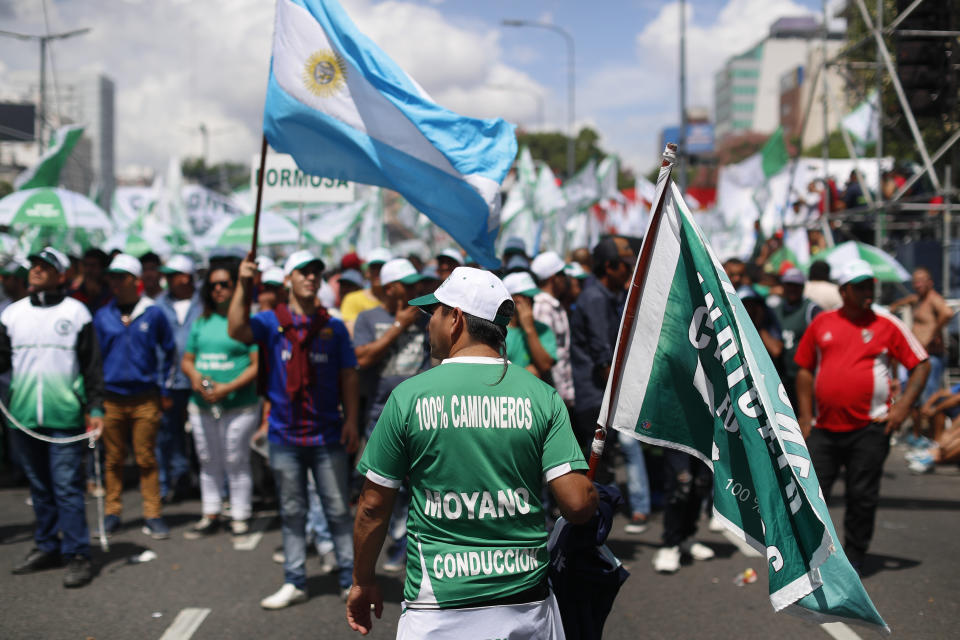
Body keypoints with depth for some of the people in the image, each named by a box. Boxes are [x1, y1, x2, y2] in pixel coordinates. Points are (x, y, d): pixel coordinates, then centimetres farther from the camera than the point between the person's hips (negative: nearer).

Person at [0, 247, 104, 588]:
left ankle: (77, 555, -2)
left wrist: (95, 408, -4)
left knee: (67, 486, -6)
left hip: (65, 417, -4)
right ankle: (47, 546, 23)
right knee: (39, 486, 12)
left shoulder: (76, 313, 2)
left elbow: (91, 366, 2)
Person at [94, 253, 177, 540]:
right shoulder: (102, 317, 6)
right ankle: (112, 512, 17)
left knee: (146, 459, 0)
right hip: (112, 398, 2)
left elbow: (169, 352, 9)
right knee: (114, 458, 7)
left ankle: (152, 514, 7)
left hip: (145, 399, -2)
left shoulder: (153, 314, 1)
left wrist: (165, 391, 6)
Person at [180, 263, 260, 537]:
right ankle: (210, 515, 23)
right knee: (208, 463, 12)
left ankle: (240, 517, 10)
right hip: (201, 405, 5)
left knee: (236, 463, 0)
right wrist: (194, 376, -6)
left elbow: (257, 364, -10)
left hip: (239, 406, -5)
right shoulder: (201, 322, 13)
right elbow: (187, 359, 17)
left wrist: (228, 388, -18)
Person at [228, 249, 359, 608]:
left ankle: (350, 580, 12)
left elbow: (348, 376, 6)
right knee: (292, 513, 9)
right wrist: (243, 286, -23)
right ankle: (294, 583, 18)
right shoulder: (271, 322, 3)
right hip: (285, 437, 0)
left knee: (338, 511, 4)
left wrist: (351, 419, -3)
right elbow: (236, 330, -16)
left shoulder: (333, 327, 6)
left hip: (327, 436, 0)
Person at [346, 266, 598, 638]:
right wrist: (594, 496, 15)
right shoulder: (543, 396, -3)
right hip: (526, 605, 2)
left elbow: (373, 507, 0)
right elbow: (577, 504, -9)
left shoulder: (409, 396, -5)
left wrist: (363, 582, 15)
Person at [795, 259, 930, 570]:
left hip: (870, 428, -2)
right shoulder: (822, 323, 8)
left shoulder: (887, 324, 2)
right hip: (824, 428, 2)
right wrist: (805, 416, 7)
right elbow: (805, 370, 13)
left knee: (862, 497, 3)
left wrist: (903, 405, -5)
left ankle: (853, 558, 17)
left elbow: (921, 364, 5)